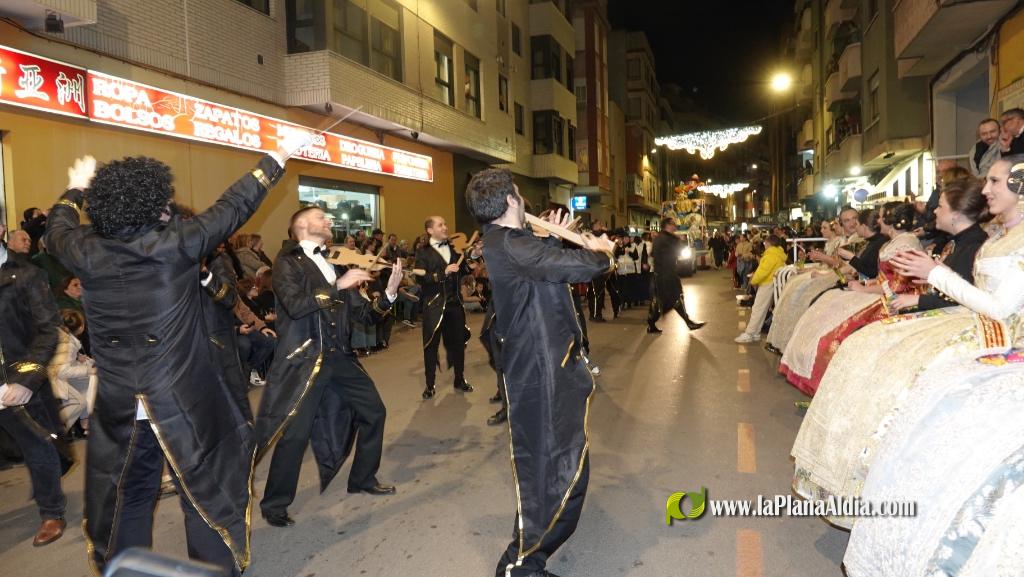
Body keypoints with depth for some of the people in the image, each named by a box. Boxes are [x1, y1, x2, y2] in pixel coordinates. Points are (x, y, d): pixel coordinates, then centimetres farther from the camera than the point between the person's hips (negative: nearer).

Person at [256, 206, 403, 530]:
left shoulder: (335, 266, 13)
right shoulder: (288, 263, -4)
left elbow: (365, 316, 11)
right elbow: (295, 305, -22)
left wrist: (389, 293, -4)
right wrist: (338, 285, -21)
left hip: (340, 357, 7)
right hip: (303, 361, -6)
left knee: (373, 412, 12)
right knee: (295, 434, -5)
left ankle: (362, 479, 31)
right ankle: (274, 504, 16)